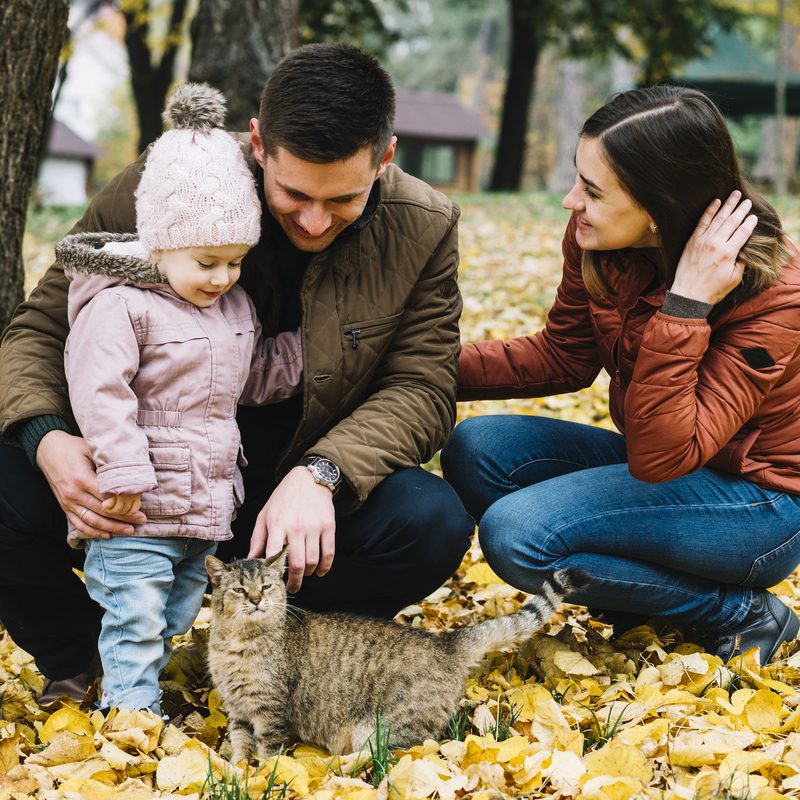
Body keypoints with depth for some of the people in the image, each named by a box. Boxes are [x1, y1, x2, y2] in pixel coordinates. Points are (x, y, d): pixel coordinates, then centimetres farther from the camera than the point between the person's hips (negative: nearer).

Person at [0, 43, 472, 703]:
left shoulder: (424, 228, -9)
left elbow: (422, 388, -9)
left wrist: (319, 475, -30)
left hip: (301, 496, 1)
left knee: (434, 524, -29)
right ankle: (77, 667, 3)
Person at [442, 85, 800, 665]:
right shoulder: (595, 243, -10)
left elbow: (660, 455, -34)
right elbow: (562, 357, 7)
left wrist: (684, 305, -38)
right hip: (659, 463, 7)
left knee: (516, 534, -23)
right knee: (476, 449, -10)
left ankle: (739, 613, -7)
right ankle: (643, 596, -1)